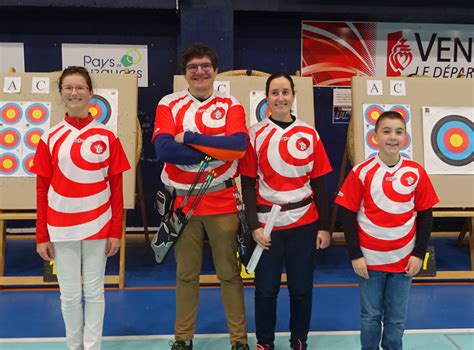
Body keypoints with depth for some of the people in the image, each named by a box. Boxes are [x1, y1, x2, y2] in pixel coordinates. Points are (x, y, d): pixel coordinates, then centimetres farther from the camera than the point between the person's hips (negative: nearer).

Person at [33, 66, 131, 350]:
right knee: (70, 294, 10)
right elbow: (42, 190, 3)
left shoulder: (107, 137, -1)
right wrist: (41, 236, 2)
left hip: (98, 226, -1)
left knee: (94, 292, 9)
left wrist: (116, 231, -1)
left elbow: (117, 187, 1)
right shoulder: (50, 138, 1)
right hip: (61, 228, 1)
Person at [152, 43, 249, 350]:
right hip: (183, 203, 1)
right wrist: (216, 151, -17)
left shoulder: (231, 106, 2)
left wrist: (189, 138, -16)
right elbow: (163, 150, -15)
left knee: (229, 273, 8)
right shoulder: (169, 105, 2)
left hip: (222, 204, 0)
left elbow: (238, 146, -17)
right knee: (186, 275, 12)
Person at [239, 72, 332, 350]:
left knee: (302, 288, 11)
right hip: (267, 224, -1)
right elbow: (248, 185, -2)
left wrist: (324, 226, 1)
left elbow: (320, 184, 4)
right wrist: (254, 225, -9)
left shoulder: (309, 134, 3)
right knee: (266, 288, 9)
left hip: (304, 223, 1)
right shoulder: (255, 134, -1)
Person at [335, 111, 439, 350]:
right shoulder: (361, 172, -7)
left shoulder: (416, 172, -1)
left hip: (404, 260, 2)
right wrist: (355, 256, -8)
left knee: (397, 318, 13)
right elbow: (348, 216, -5)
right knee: (370, 316, 11)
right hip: (370, 259, -1)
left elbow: (425, 216, 4)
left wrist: (419, 254, -1)